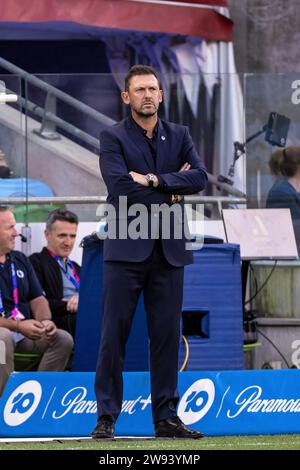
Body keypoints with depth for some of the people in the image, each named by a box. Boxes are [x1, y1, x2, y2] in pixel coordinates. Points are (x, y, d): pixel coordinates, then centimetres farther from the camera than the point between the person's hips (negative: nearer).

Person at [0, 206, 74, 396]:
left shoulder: (20, 260, 15)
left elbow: (38, 299, 14)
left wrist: (45, 321, -8)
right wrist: (18, 326, -23)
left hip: (26, 332, 7)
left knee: (63, 339, -15)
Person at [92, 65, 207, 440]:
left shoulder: (179, 136, 13)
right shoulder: (113, 138, 0)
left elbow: (199, 177, -3)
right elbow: (120, 187, -15)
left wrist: (155, 179, -13)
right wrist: (170, 194, -7)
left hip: (169, 251, 4)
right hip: (126, 249, -4)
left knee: (167, 335, 5)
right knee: (114, 335, -4)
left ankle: (166, 417, 10)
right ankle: (106, 418, -1)